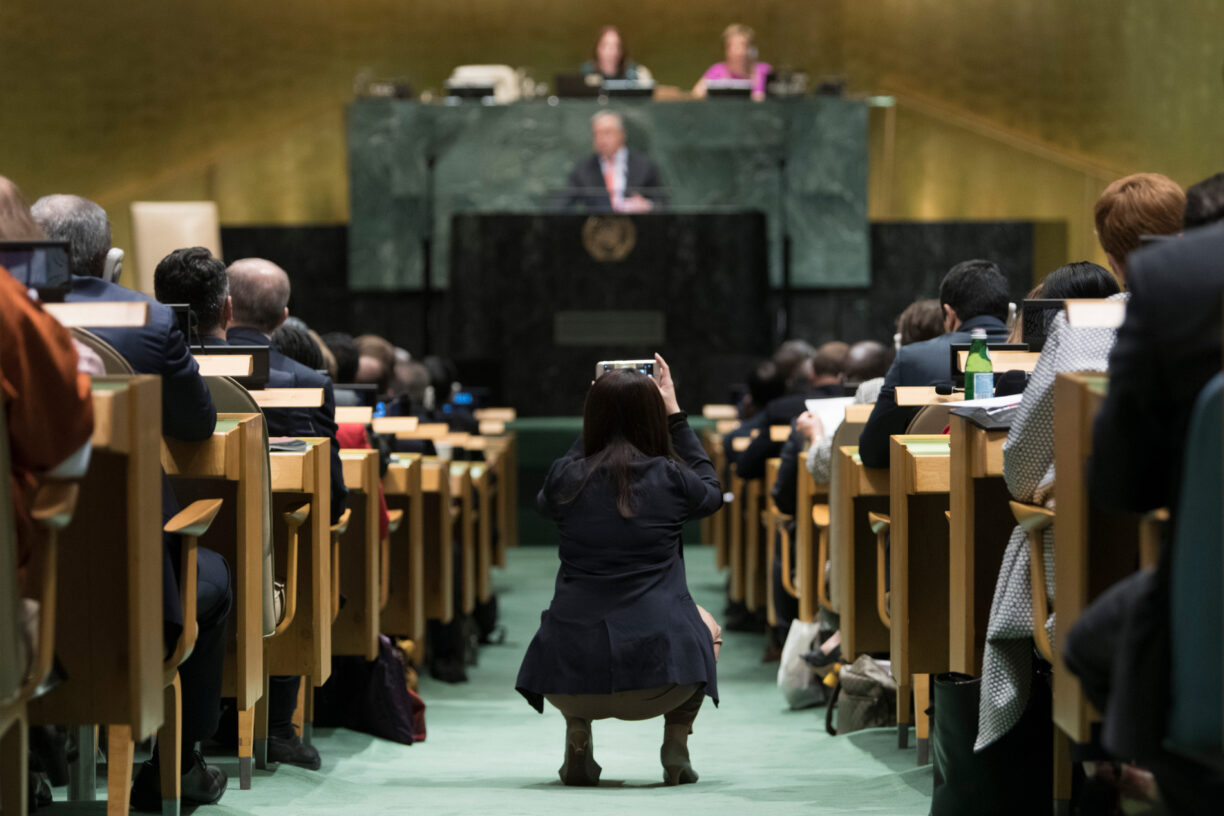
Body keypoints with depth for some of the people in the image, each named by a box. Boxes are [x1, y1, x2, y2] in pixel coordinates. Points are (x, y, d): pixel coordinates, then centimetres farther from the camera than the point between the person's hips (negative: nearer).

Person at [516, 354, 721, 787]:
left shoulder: (566, 478, 0)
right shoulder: (669, 478, -4)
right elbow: (711, 490, 22)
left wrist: (601, 411, 29)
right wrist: (675, 414, 27)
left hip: (571, 677, 2)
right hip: (661, 676, -1)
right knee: (705, 624, 34)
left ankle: (577, 743, 20)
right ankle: (676, 744, 17)